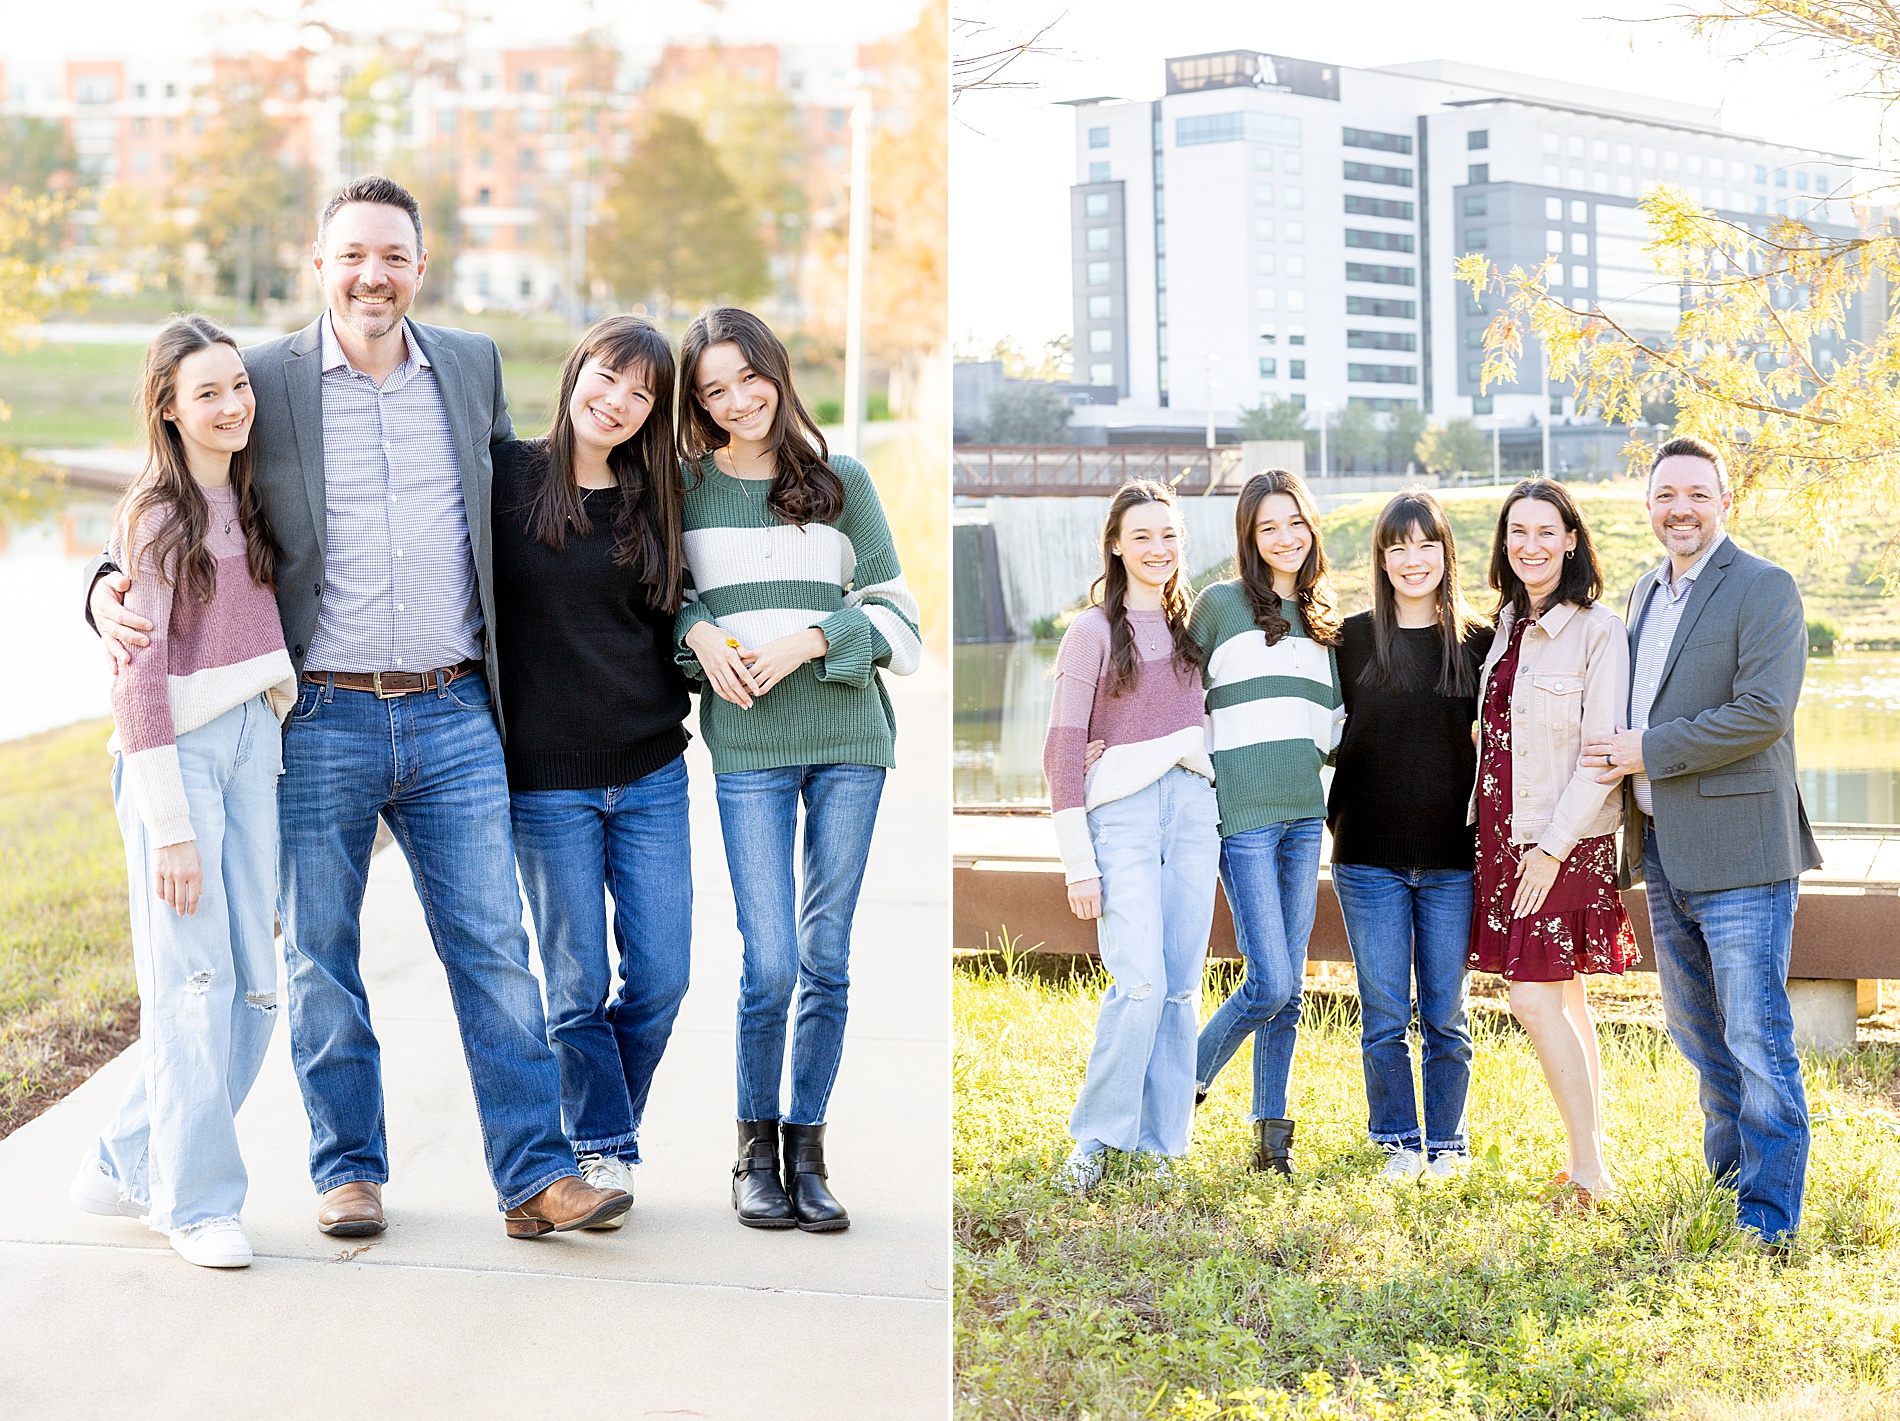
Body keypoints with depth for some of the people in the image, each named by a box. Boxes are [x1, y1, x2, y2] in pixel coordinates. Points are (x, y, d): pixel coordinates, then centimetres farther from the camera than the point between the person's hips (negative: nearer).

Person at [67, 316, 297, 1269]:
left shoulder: (250, 500, 11)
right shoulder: (154, 518, -9)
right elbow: (139, 680, -12)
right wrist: (168, 825, -15)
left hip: (253, 743, 7)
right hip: (176, 755, -7)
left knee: (252, 986, 7)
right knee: (194, 982, -5)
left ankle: (125, 1167, 20)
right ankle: (197, 1201, 5)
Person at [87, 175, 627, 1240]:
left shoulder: (474, 366, 8)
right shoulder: (262, 381, -1)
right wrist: (114, 592, -15)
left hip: (453, 715, 2)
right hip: (319, 722, -1)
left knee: (494, 950, 0)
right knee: (321, 961, 7)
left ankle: (537, 1177, 4)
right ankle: (350, 1172, 20)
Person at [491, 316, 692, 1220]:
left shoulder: (655, 501, 7)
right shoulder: (507, 477, -3)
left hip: (651, 774, 3)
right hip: (547, 780, -3)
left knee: (662, 978, 3)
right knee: (580, 985, 1)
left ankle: (605, 1129, 24)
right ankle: (601, 1150, 16)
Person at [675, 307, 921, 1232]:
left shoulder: (841, 480, 7)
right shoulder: (684, 487, 6)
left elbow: (893, 610, 7)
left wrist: (811, 641, -9)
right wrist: (697, 631, -5)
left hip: (848, 737, 1)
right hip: (748, 747, -1)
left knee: (827, 958, 4)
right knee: (770, 965, -7)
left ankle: (807, 1146, 16)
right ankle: (755, 1146, 12)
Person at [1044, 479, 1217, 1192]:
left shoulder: (1189, 626, 16)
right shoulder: (1094, 632, -1)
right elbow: (1062, 751, -4)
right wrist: (1078, 859, -10)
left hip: (1193, 810, 5)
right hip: (1123, 812, -5)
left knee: (1181, 988, 3)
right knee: (1140, 980, -16)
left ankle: (1161, 1146, 10)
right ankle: (1094, 1138, -3)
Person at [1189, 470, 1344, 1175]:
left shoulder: (1321, 616, 16)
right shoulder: (1220, 604, -1)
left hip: (1304, 813, 5)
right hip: (1242, 815, -5)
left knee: (1289, 988, 5)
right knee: (1270, 984, -12)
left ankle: (1272, 1133, 13)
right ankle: (1184, 1082, 10)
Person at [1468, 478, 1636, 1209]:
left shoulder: (1597, 630, -11)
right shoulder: (1508, 626, 12)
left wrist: (1554, 845, -17)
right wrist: (1505, 839, 9)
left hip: (1566, 839, -7)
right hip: (1506, 834, 7)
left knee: (1536, 1000, -12)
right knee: (1565, 1002, 12)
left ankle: (1589, 1170, -4)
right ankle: (1589, 1158, 19)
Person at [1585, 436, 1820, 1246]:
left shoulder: (1765, 590, -8)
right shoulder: (1645, 593, 17)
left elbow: (1764, 712, -19)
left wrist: (1650, 752, -15)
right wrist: (1622, 758, 11)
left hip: (1739, 848, -8)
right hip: (1662, 847, 8)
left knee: (1756, 1035, -6)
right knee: (1695, 1028, 17)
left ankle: (1769, 1210, -1)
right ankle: (1728, 1171, 31)